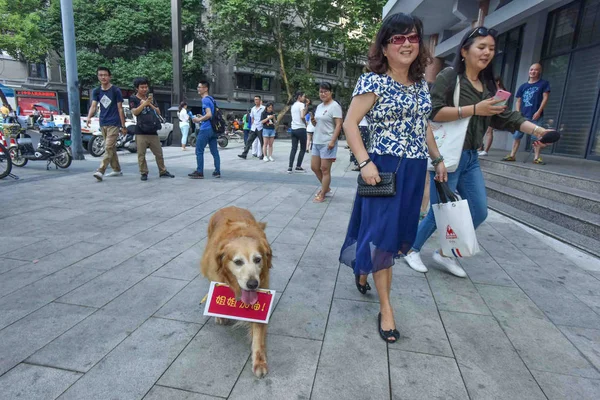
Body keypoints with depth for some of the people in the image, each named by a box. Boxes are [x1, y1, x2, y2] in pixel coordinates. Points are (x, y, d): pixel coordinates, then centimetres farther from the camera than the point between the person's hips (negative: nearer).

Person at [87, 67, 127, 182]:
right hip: (103, 124, 6)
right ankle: (117, 170, 22)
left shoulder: (116, 90, -3)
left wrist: (123, 126, -5)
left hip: (114, 124, -6)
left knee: (108, 148, -12)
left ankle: (100, 171, -18)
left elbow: (120, 109, -3)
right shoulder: (96, 91, 10)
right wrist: (89, 117, -20)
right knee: (111, 148, 12)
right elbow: (93, 106, 0)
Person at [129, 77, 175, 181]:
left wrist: (150, 104, -6)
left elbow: (158, 112, 10)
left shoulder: (150, 97, 17)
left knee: (159, 153, 7)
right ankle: (143, 173, 6)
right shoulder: (133, 99, 3)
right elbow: (134, 112, -13)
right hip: (141, 132, -4)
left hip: (153, 131, 4)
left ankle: (162, 171, 17)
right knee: (141, 154, -3)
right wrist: (145, 103, -21)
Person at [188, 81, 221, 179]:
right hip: (213, 129, 9)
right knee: (214, 151, 8)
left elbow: (209, 114, -21)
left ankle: (199, 172, 1)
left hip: (205, 129, -9)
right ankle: (217, 172, 10)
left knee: (199, 151, -2)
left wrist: (199, 119, -10)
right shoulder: (211, 99, 17)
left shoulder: (205, 100, -11)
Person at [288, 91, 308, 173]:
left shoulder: (293, 105, 17)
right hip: (301, 129, -7)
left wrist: (306, 105, 14)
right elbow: (302, 116, -18)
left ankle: (290, 167, -3)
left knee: (294, 148, 5)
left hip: (293, 129, 7)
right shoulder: (301, 104, -7)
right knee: (303, 149, 5)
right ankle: (298, 167, 7)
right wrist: (306, 123, -2)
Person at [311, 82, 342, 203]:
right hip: (317, 141, 9)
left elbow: (339, 125, -15)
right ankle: (326, 188, 31)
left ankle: (322, 195, 7)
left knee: (325, 169, -2)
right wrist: (313, 121, 1)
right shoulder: (319, 106, 15)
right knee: (314, 167, 13)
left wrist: (333, 141, -23)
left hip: (327, 143, -9)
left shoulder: (335, 106, -9)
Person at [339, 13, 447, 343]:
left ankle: (364, 269, 41)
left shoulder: (421, 84, 12)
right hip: (384, 168, -7)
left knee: (398, 231, 14)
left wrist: (438, 159, 20)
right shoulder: (373, 81, -8)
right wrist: (365, 162, -22)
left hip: (415, 169, 7)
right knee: (381, 231, -2)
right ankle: (386, 309, 10)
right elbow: (350, 123, -12)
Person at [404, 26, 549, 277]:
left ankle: (444, 253, 25)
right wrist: (475, 109, -21)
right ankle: (412, 250, 23)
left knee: (479, 212, 8)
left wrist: (537, 130, 1)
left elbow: (503, 117, 12)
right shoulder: (449, 76, -6)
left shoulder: (488, 85, 16)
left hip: (471, 157, 8)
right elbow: (434, 112, -18)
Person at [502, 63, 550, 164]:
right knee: (517, 136, 3)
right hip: (523, 116, 3)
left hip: (536, 116, -3)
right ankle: (512, 155, 9)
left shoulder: (544, 83, 5)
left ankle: (536, 157, 0)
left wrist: (539, 111, -11)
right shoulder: (523, 86, 13)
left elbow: (545, 97, -1)